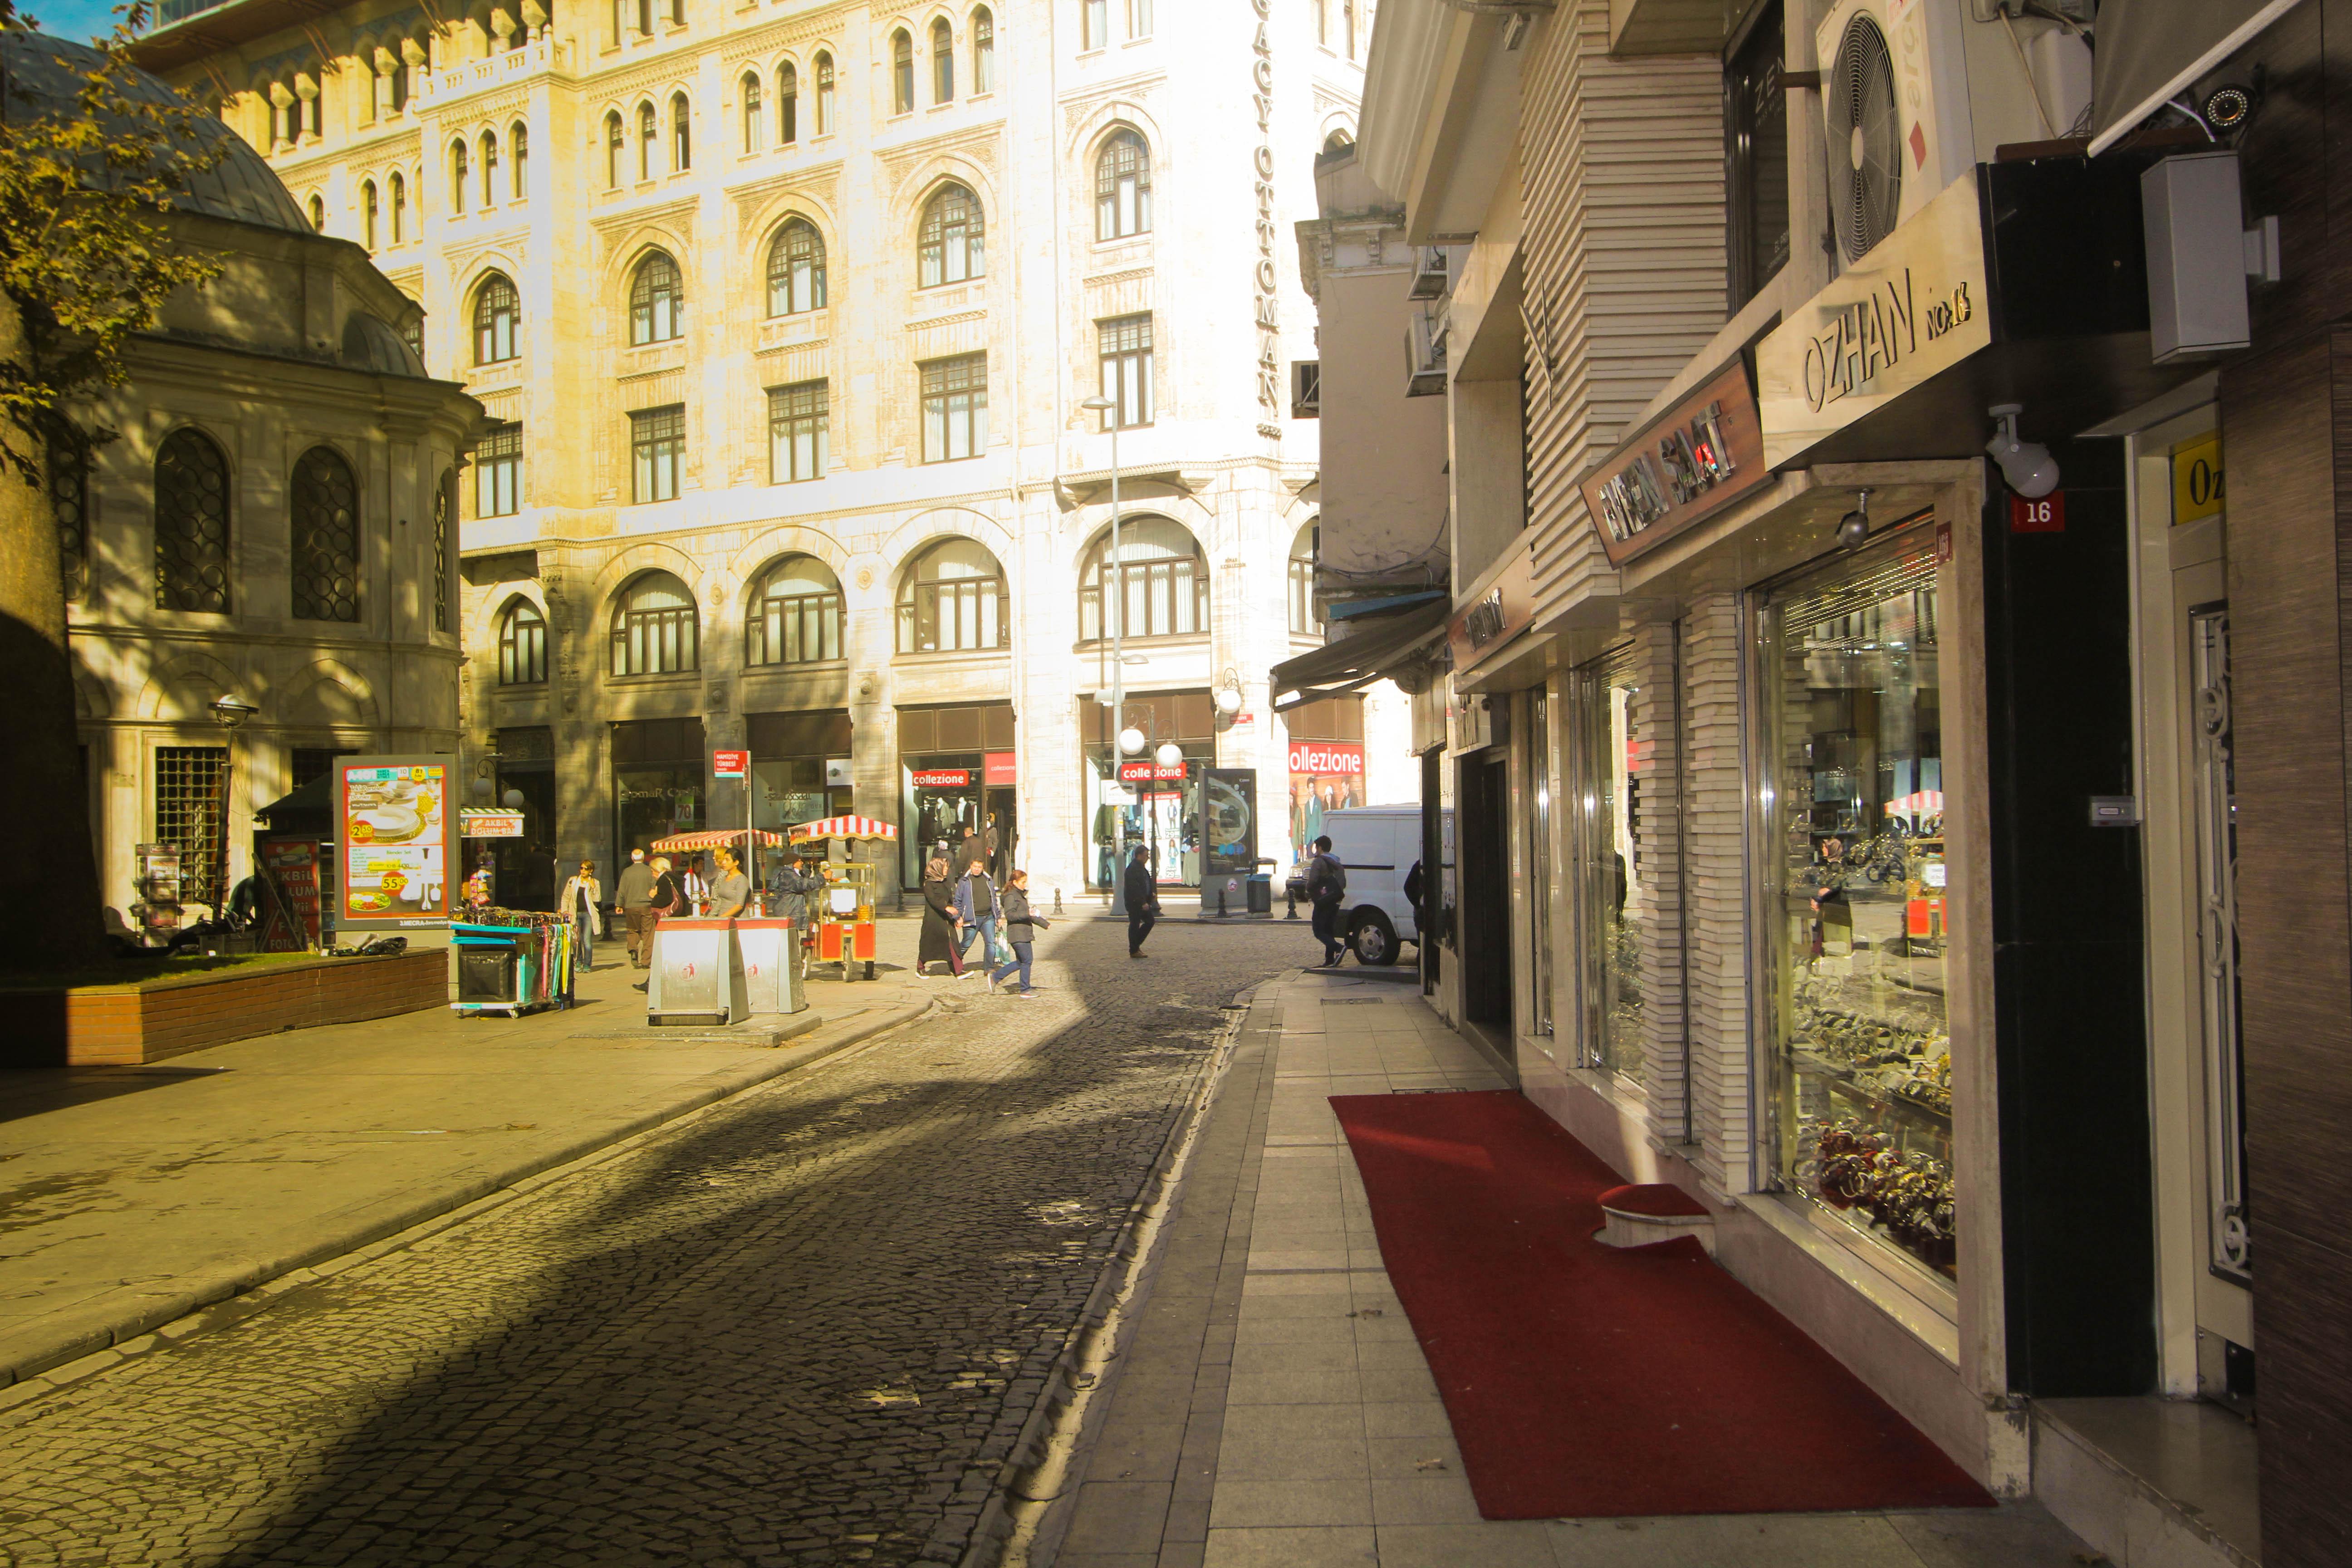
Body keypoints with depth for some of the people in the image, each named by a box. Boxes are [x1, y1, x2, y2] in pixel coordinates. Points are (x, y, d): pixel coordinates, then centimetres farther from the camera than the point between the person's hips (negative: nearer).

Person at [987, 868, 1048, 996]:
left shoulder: (1021, 895, 20)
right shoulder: (1011, 896, -11)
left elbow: (1028, 914, 30)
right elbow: (1010, 915, -21)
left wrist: (1045, 924, 30)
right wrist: (1027, 914, -28)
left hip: (1024, 934, 10)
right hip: (1018, 935, -10)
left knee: (1021, 962, 12)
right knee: (1026, 960, -5)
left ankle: (995, 977, 19)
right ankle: (1025, 989, 5)